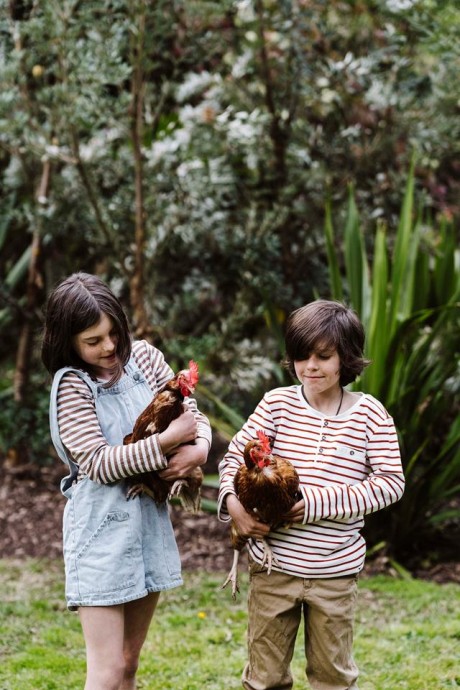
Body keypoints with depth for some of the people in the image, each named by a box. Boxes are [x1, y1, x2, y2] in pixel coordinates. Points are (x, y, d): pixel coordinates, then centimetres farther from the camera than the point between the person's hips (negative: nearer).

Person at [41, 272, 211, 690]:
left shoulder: (143, 357, 3)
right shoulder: (70, 385, -11)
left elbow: (192, 414, 7)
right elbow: (98, 464, -17)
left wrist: (198, 448, -16)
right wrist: (168, 441, -24)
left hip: (151, 521, 6)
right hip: (102, 530, -6)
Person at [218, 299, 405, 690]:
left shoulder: (370, 414, -6)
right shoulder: (277, 404, -2)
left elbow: (391, 482, -9)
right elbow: (235, 455, 2)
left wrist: (319, 503, -18)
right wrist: (232, 500, -18)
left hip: (335, 571, -1)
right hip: (273, 566, 1)